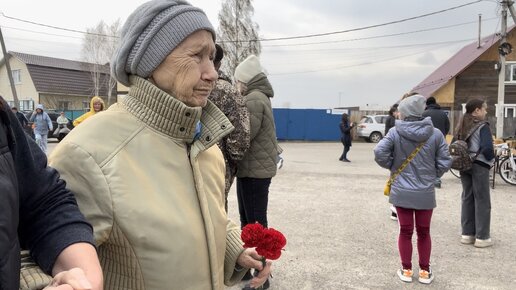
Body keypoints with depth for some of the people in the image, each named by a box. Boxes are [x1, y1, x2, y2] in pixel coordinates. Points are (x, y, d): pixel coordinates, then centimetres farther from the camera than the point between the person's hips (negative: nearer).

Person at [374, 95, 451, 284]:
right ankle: (425, 271, 26)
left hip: (402, 192, -1)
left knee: (405, 231, 12)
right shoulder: (435, 134, -5)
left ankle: (406, 270, 22)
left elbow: (379, 152, -18)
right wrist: (432, 174, 13)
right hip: (425, 193, 1)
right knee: (423, 232, 16)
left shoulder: (395, 133, -10)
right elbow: (444, 162, -5)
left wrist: (392, 166, 1)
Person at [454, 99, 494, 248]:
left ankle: (467, 234, 17)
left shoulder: (461, 126, 9)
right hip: (479, 166, -7)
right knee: (482, 201, 1)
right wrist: (491, 159, -5)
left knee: (467, 198, 12)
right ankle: (482, 237, 5)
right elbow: (487, 148, -22)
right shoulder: (483, 126, -12)